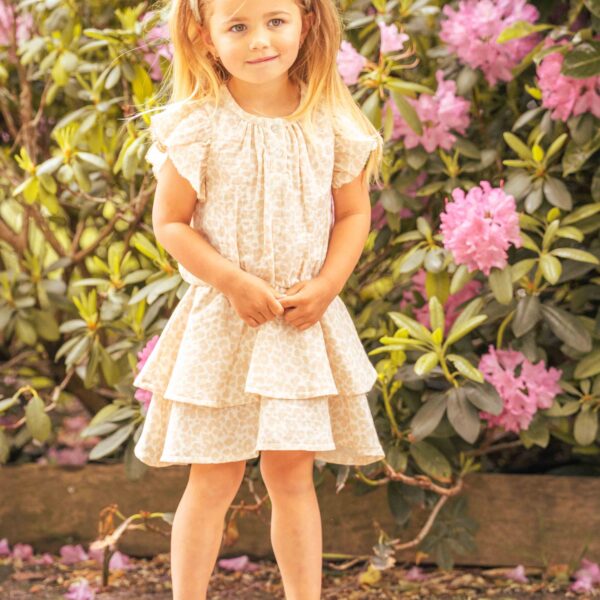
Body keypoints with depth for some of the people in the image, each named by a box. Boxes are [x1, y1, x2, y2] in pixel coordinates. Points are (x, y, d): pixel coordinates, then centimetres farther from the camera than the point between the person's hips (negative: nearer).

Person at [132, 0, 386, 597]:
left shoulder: (330, 123, -3)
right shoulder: (198, 126, -11)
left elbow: (354, 213, 6)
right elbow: (169, 223, -7)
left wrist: (326, 285, -8)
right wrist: (234, 283, -16)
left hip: (304, 324, 2)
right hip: (221, 324, -2)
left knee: (292, 474, 11)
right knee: (213, 480, 4)